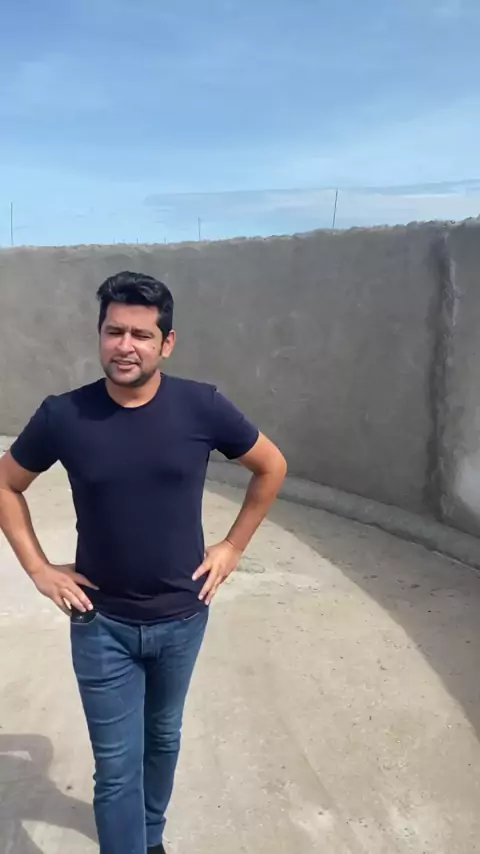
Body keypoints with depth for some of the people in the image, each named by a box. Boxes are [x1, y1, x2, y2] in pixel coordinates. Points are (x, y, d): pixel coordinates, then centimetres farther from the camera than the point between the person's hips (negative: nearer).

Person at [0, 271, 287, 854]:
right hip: (101, 624, -2)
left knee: (163, 738, 24)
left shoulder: (202, 407, -14)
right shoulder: (63, 416, -14)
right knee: (117, 766, 6)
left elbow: (271, 467, 1)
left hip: (182, 617, 2)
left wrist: (233, 547, 0)